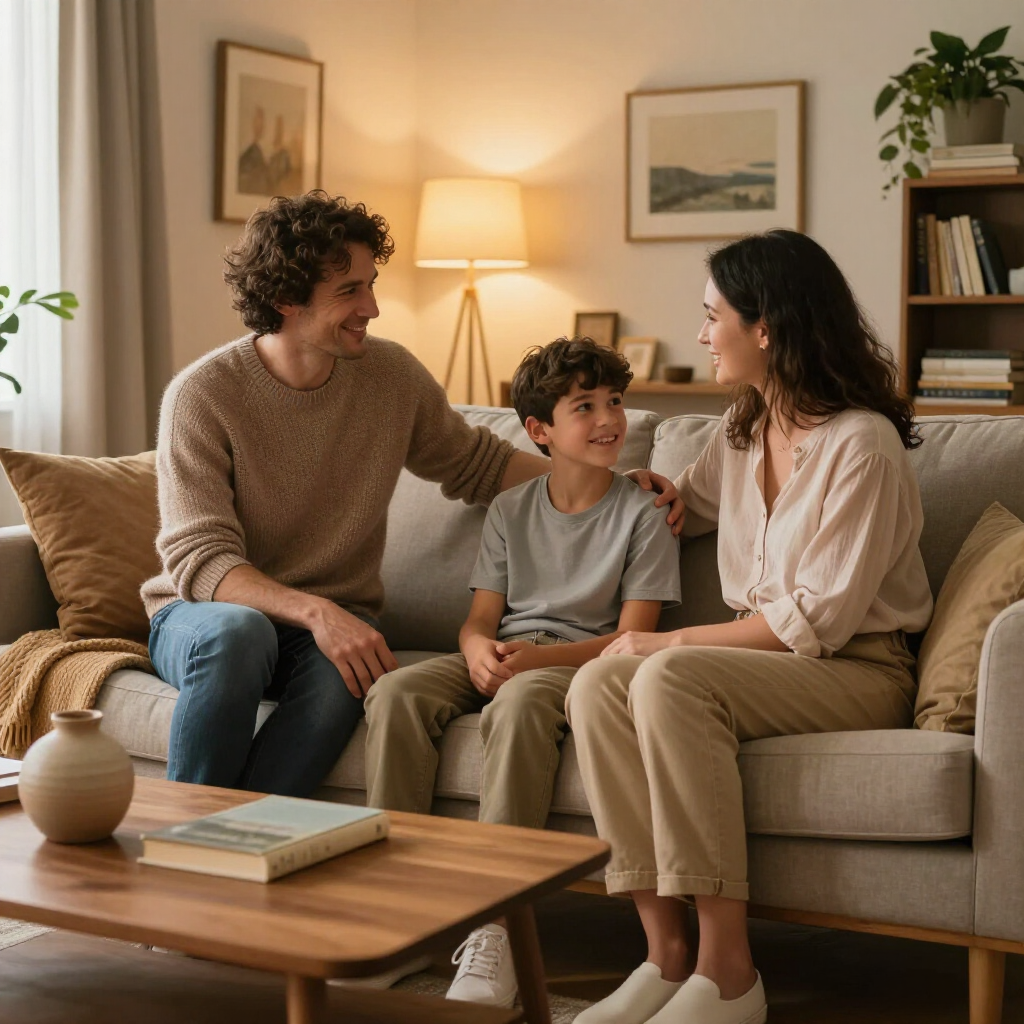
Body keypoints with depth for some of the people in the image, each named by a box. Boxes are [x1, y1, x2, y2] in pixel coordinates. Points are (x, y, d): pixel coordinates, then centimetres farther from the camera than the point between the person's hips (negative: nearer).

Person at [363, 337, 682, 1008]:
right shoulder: (511, 510, 15)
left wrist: (537, 656, -20)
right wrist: (477, 648, -16)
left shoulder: (641, 514, 3)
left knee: (521, 700, -39)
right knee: (397, 691, -25)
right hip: (502, 657, 4)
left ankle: (496, 932, -40)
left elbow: (633, 634, -5)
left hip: (583, 662, -4)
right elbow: (481, 615, 11)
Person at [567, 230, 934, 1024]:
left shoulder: (862, 444, -13)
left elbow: (819, 617, -17)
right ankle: (666, 952, -22)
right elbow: (687, 506, 36)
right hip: (768, 656, 7)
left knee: (669, 679, -33)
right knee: (597, 683, -20)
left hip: (858, 670, -7)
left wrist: (673, 641, -15)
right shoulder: (743, 434, 12)